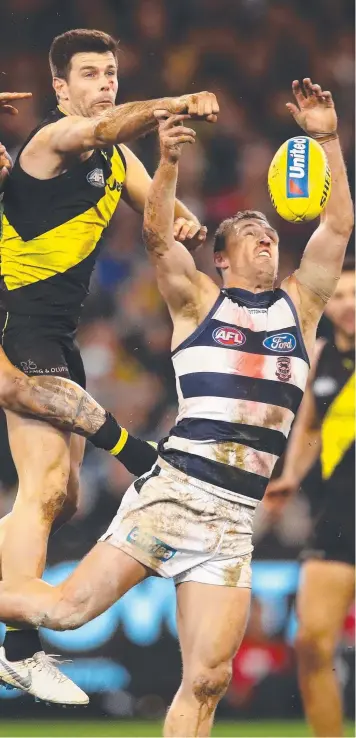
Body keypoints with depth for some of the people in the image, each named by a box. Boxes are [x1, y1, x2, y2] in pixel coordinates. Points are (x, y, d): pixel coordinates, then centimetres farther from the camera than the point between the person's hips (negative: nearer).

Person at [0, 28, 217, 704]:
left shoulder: (117, 159, 14)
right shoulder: (54, 139, -13)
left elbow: (161, 209, 15)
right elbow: (103, 127, -35)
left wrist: (185, 223, -11)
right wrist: (176, 105, -54)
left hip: (59, 332, 10)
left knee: (63, 495, 17)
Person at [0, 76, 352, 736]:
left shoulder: (299, 304, 17)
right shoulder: (198, 301, 9)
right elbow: (157, 237, -7)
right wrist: (168, 162, -23)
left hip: (235, 520, 3)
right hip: (174, 492, -3)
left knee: (206, 681, -4)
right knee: (68, 608, -8)